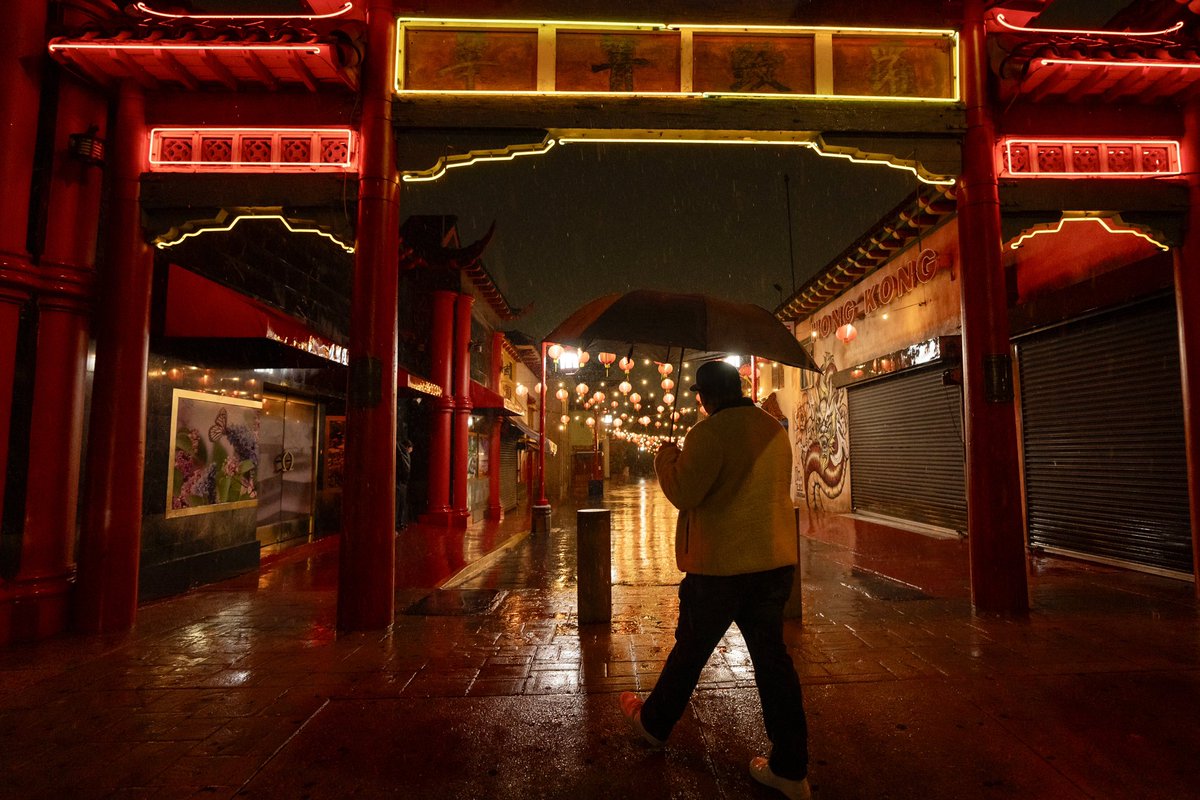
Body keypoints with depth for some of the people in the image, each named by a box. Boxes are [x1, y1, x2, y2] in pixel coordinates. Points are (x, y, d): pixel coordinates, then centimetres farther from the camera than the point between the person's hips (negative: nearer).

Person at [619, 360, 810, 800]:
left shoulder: (709, 433, -17)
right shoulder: (775, 429, 7)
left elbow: (683, 495, -17)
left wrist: (666, 459, 0)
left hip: (720, 565, -6)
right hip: (776, 559, 6)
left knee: (690, 649, 12)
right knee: (772, 655, 12)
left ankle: (654, 723, 35)